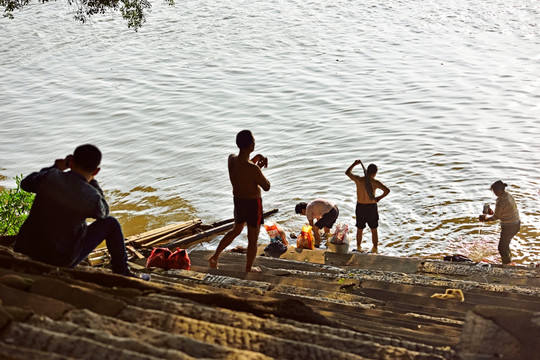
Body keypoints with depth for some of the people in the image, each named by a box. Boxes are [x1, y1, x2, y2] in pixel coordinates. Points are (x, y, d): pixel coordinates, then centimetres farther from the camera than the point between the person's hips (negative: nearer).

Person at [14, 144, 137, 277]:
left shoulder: (50, 177, -13)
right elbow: (103, 213, 6)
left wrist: (56, 167, 16)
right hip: (61, 261, -4)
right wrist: (92, 181, 9)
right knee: (111, 223, 9)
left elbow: (26, 184, 11)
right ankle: (122, 274, 23)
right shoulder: (92, 197, -20)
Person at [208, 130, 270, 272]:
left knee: (236, 230, 32)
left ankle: (215, 256, 30)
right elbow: (267, 187, -16)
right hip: (253, 204, -7)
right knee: (252, 239, 15)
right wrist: (260, 168, -7)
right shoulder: (253, 169, -32)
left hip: (238, 201, 7)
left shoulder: (231, 159, -10)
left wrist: (256, 158, -1)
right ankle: (248, 270, 32)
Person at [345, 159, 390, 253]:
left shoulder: (358, 179, -12)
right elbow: (387, 190, -26)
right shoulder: (375, 182, -17)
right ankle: (375, 249, 23)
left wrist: (354, 164, 17)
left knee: (359, 229, 19)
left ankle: (358, 248, 30)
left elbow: (347, 172, 5)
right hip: (371, 207, -2)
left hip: (360, 207, 2)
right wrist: (379, 197, -10)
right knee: (374, 230, 16)